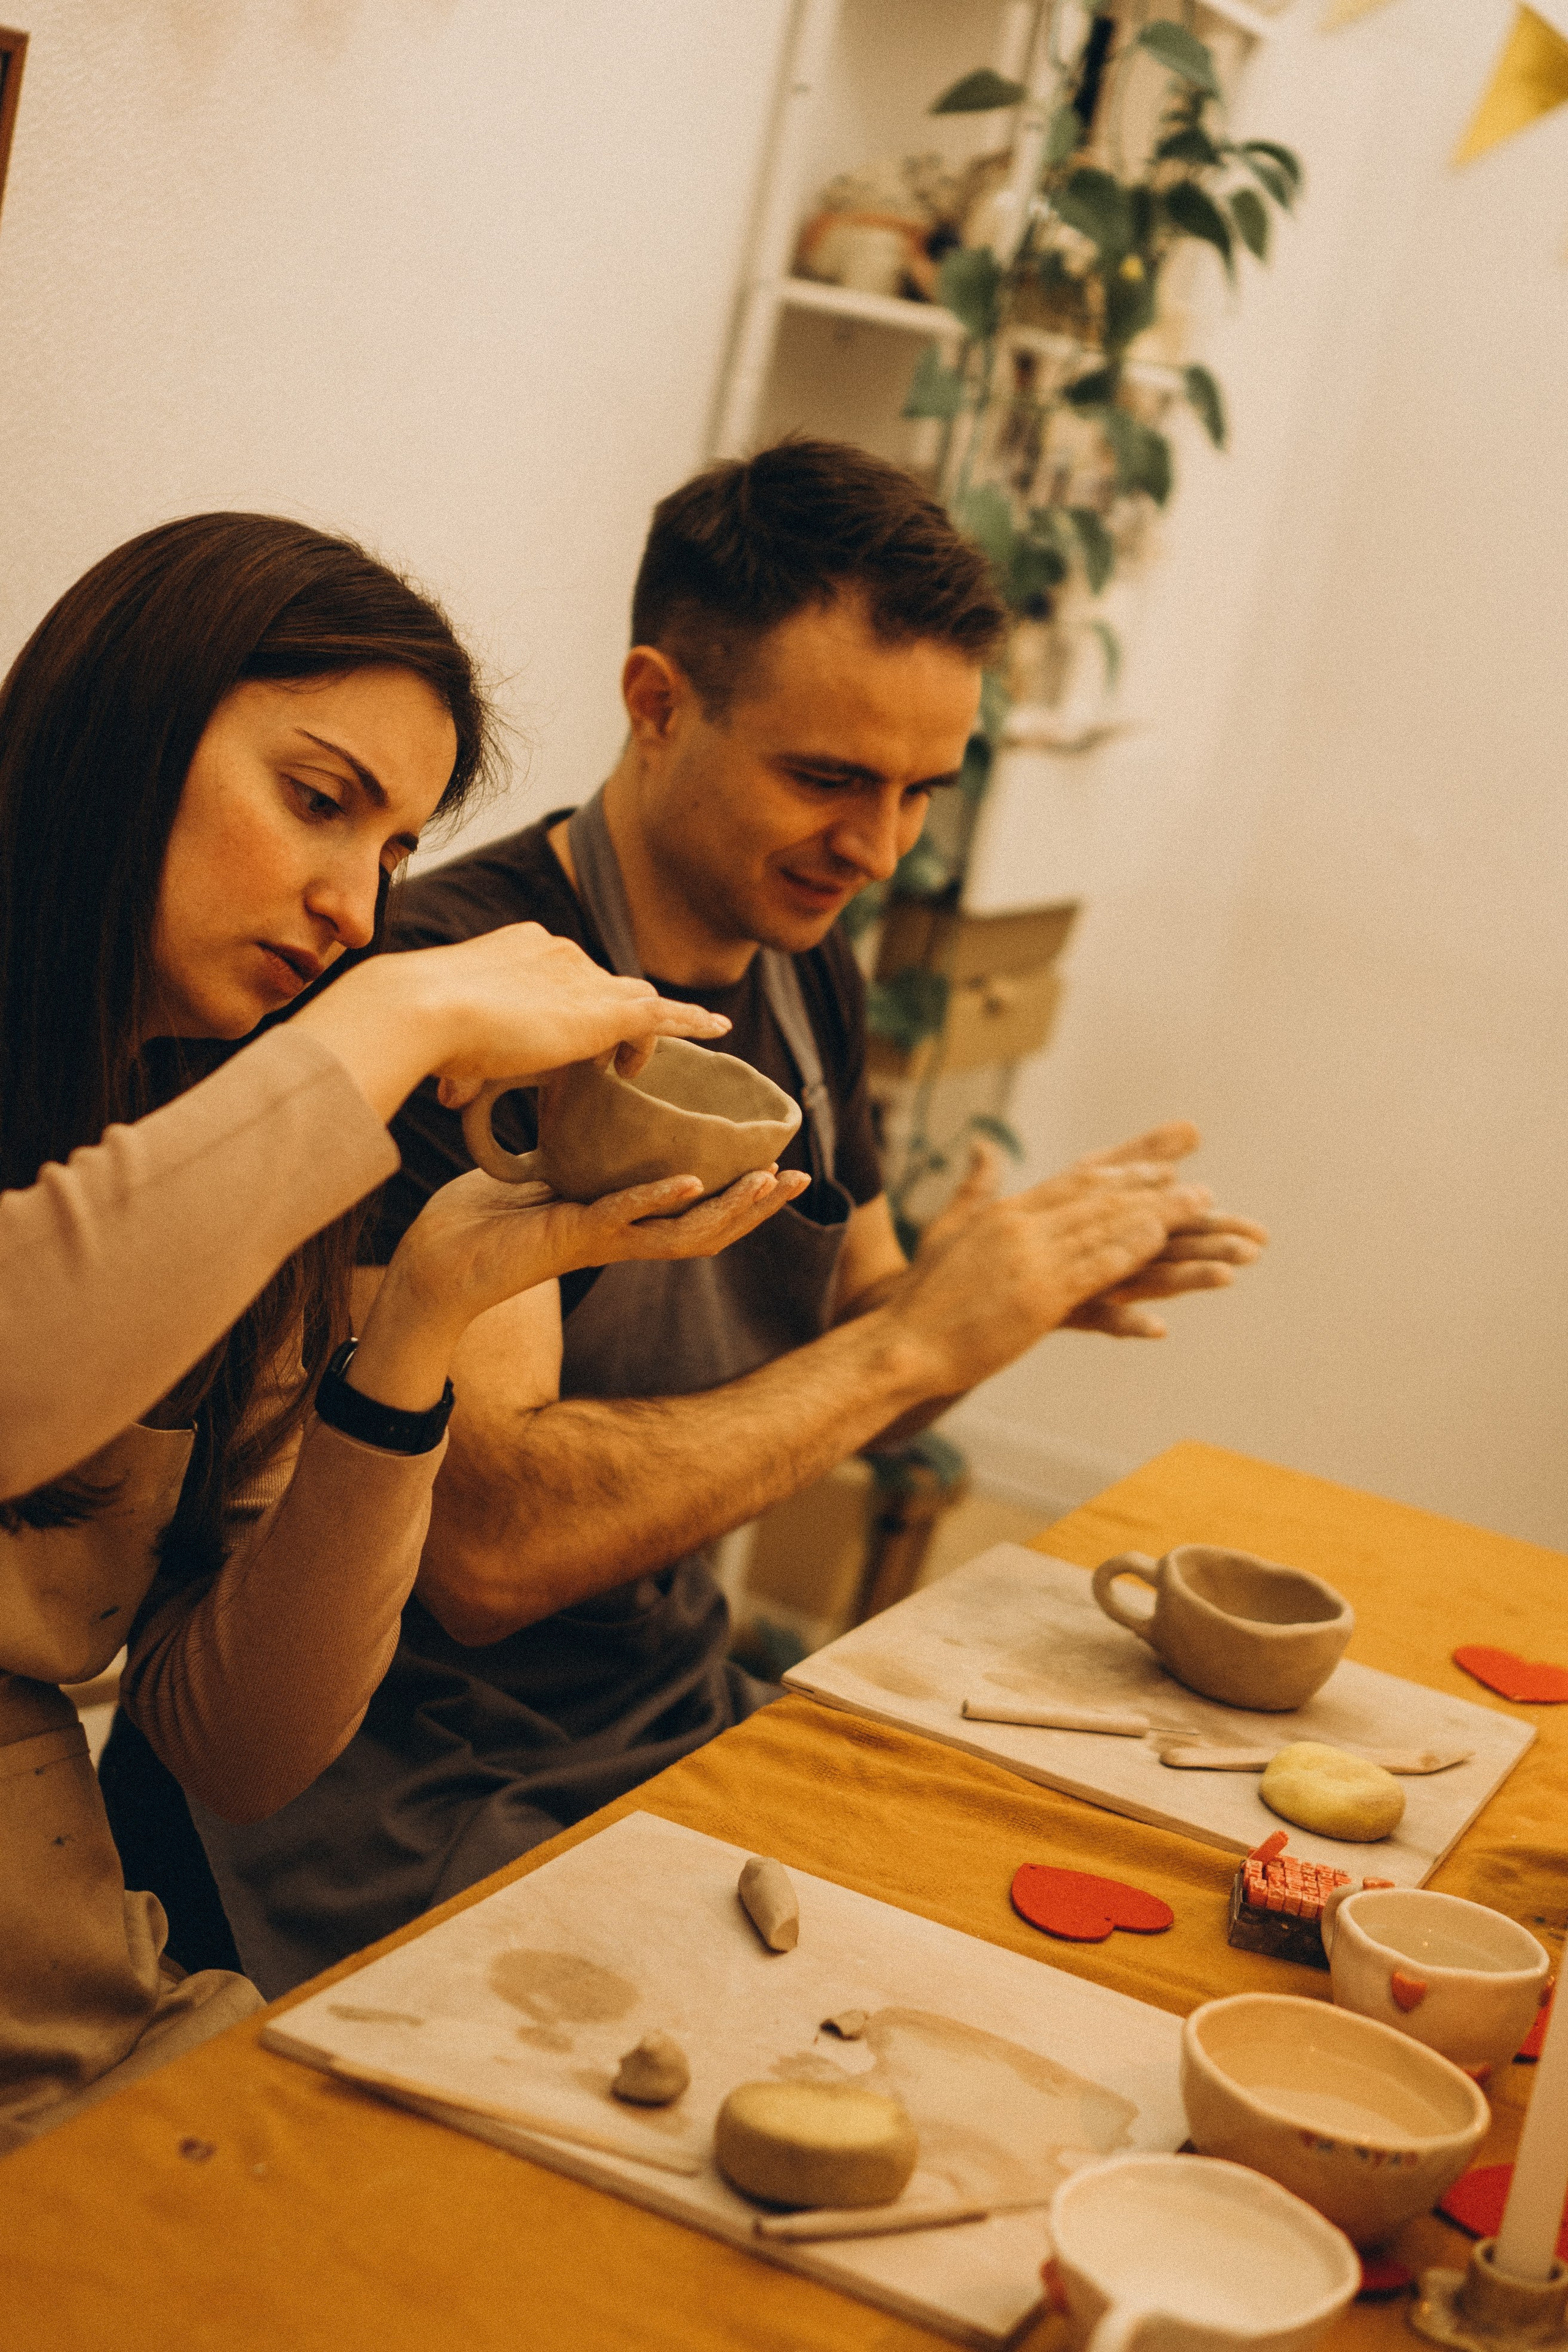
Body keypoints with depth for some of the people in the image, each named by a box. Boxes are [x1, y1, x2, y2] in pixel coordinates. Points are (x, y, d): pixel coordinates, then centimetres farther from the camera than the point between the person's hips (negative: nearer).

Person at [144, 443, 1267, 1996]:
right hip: (421, 1801, -7)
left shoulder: (804, 973, 5)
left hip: (683, 1722, 8)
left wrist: (1037, 1279, -5)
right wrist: (910, 1342, -24)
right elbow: (487, 1544, -29)